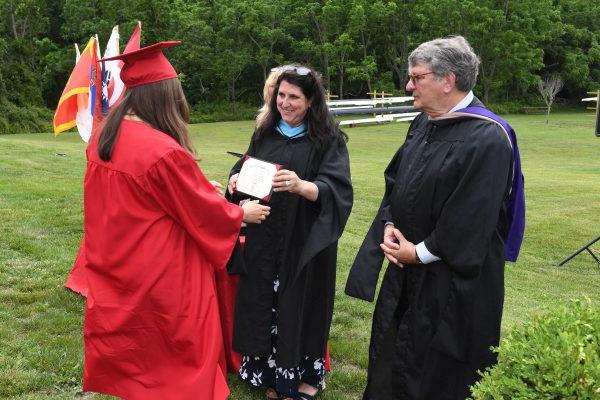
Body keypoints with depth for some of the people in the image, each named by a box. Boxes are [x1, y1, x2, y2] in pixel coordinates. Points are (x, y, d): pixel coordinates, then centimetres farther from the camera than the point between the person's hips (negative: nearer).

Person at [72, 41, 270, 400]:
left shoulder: (103, 138, -2)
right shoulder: (165, 152, -27)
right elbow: (204, 209, -14)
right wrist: (242, 214, 6)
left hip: (113, 269, 8)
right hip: (161, 276, -7)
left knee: (129, 344, 23)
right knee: (176, 356, 12)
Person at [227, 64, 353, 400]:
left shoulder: (329, 139, -8)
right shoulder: (264, 133, 7)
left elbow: (337, 190, -18)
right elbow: (243, 168, 11)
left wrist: (302, 186, -37)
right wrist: (237, 179, -13)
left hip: (304, 243, -4)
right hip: (264, 240, 5)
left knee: (299, 309, 6)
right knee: (263, 306, 11)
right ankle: (268, 372, 29)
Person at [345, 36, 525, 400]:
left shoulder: (487, 138, -21)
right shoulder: (423, 124, 5)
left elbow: (473, 217, -23)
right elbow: (396, 180, 13)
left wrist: (420, 252, -16)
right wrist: (389, 226, -3)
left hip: (454, 277, -8)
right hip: (408, 264, 8)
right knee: (395, 352, 20)